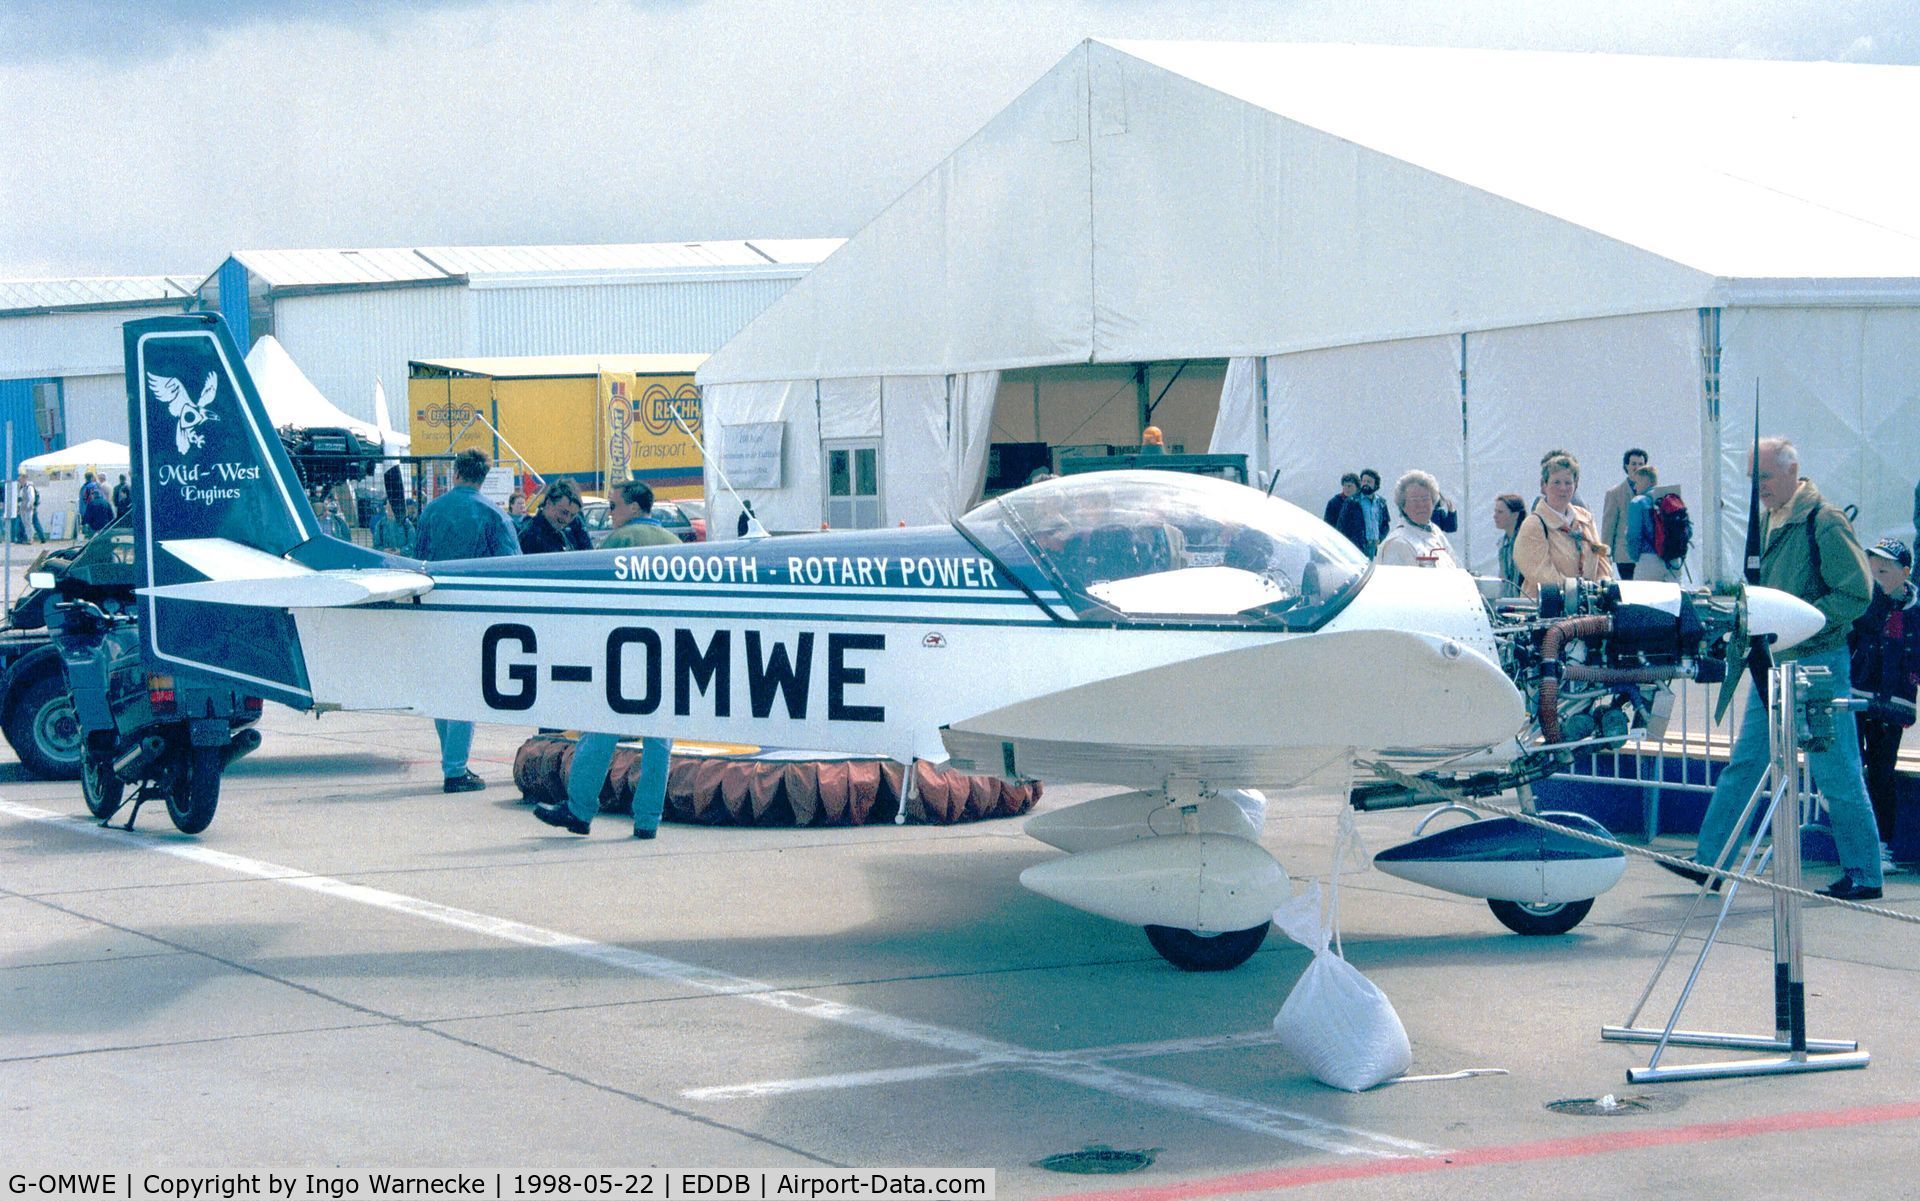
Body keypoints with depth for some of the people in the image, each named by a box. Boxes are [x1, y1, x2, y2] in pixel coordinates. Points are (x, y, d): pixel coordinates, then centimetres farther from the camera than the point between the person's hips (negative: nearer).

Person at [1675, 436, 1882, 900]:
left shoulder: (1825, 522, -13)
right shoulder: (1765, 521, 11)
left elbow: (1856, 595, -16)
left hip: (1817, 662, -8)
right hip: (1771, 663, 8)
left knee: (1836, 773, -2)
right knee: (1745, 762, 8)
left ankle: (1864, 875, 7)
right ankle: (1710, 861, 11)